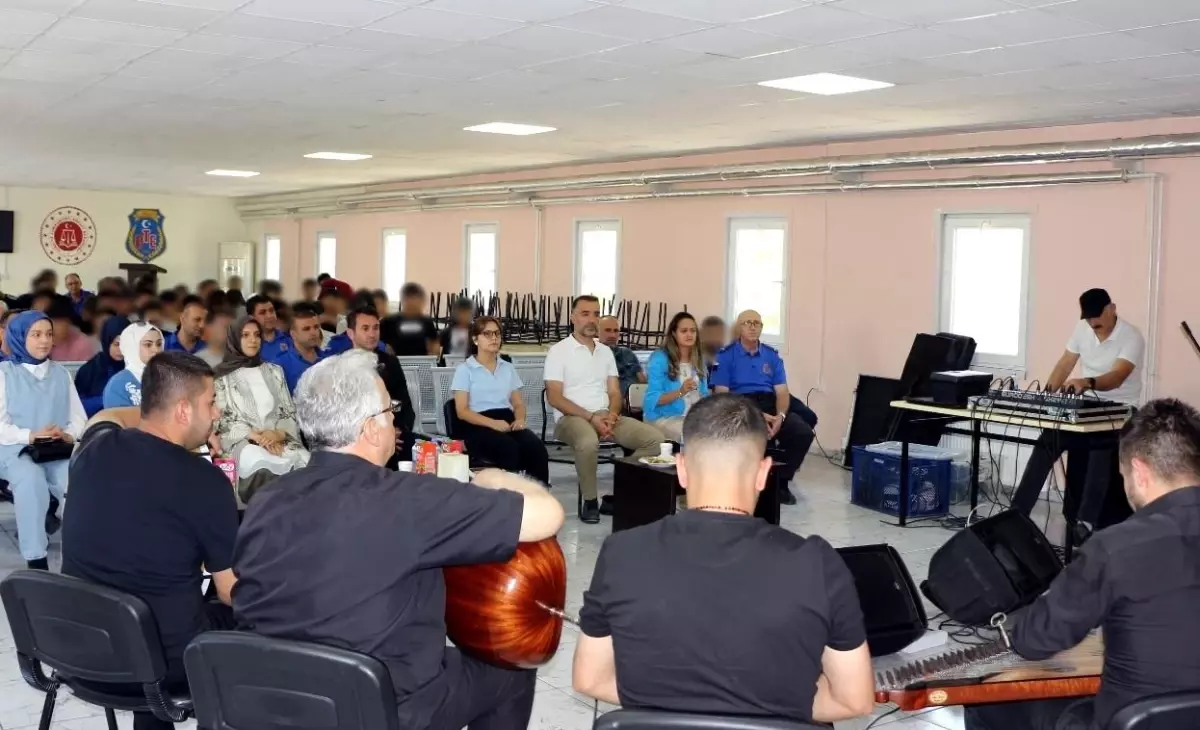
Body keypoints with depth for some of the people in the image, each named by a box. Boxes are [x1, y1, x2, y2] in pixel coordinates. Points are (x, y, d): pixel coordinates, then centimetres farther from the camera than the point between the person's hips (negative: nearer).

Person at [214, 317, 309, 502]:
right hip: (241, 441, -3)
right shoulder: (222, 376, 10)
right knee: (262, 468, -40)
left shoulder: (274, 371, 20)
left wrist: (278, 434, -9)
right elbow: (222, 419, 2)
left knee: (306, 464, -33)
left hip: (279, 439, 3)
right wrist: (256, 437, -13)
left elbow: (289, 412, 14)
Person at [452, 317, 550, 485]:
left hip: (507, 422, 4)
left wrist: (520, 419, -6)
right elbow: (462, 411, -2)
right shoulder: (464, 370, 6)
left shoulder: (508, 368, 22)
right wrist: (493, 423, -18)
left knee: (536, 447, -29)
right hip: (477, 427, -4)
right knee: (509, 448, -36)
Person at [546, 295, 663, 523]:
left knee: (654, 437, -16)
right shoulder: (558, 351, -1)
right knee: (588, 443, -41)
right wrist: (591, 417, -18)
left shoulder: (606, 352, 17)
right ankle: (589, 500, -17)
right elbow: (554, 398, -9)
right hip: (571, 417, -6)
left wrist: (612, 414, -9)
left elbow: (615, 392, 15)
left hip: (606, 417, 6)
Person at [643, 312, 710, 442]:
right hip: (662, 418, -6)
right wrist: (680, 392, -24)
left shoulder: (698, 360, 13)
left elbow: (704, 394, 17)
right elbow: (653, 399, -11)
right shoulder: (660, 358, -6)